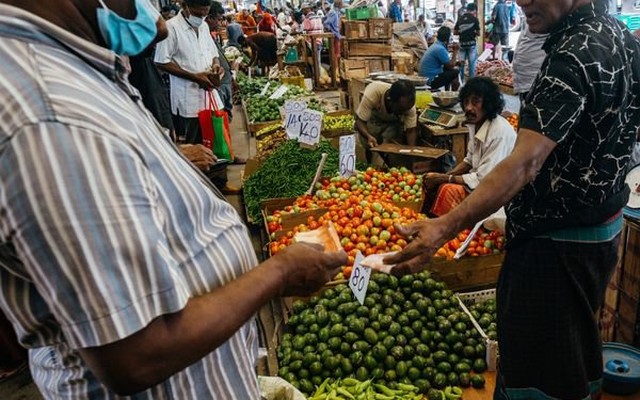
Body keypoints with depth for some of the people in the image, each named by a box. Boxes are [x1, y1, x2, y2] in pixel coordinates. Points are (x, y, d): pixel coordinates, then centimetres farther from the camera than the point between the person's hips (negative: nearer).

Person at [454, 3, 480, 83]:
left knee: (461, 62, 10)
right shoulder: (474, 19, -7)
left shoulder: (460, 18, 3)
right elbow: (478, 33, -4)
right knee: (472, 63, 3)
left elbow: (455, 32, 6)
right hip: (472, 43, -3)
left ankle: (461, 81, 14)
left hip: (462, 43, 3)